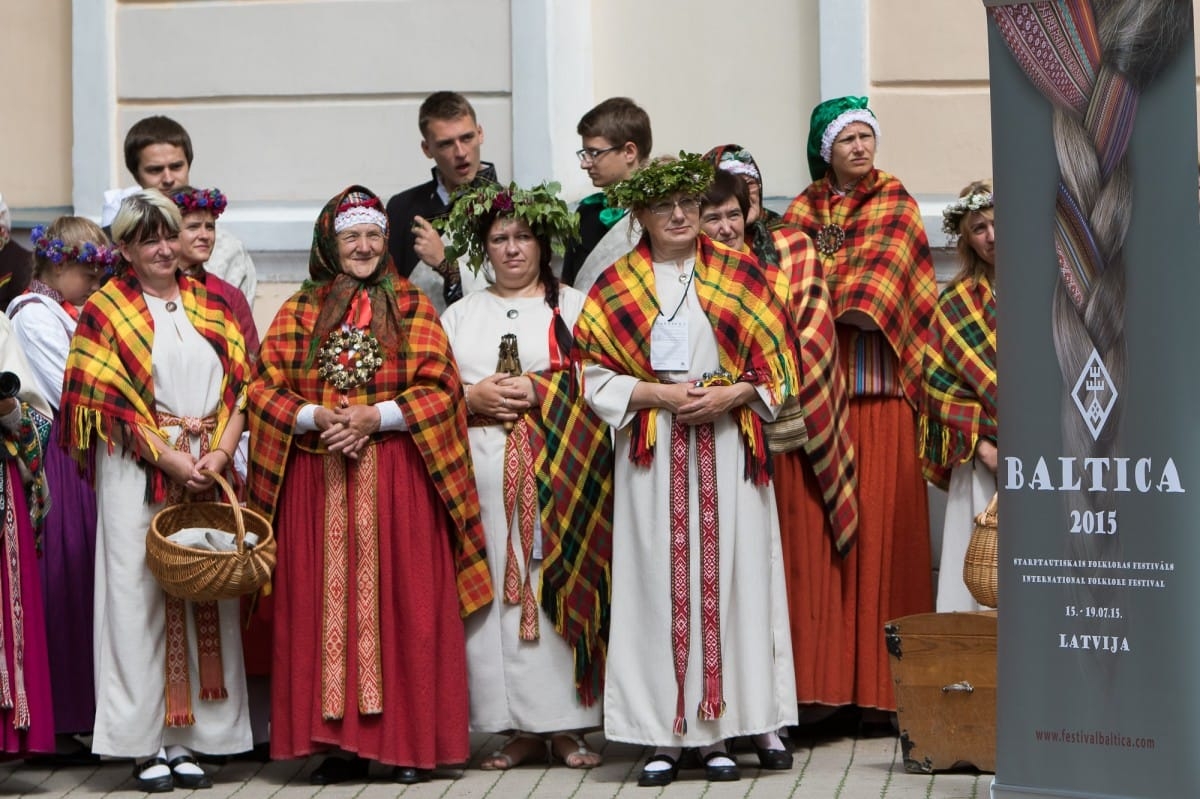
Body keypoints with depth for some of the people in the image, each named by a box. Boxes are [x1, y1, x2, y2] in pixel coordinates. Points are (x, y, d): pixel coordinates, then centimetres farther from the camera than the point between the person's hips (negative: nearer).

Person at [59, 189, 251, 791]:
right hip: (138, 472, -4)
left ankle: (187, 738, 9)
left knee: (207, 603, 3)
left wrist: (220, 453, -7)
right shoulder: (107, 310, 1)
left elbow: (241, 383, 9)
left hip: (211, 470, 4)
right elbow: (108, 400, -6)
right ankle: (146, 745, 3)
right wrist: (171, 459, -13)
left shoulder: (209, 305, 14)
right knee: (141, 600, -3)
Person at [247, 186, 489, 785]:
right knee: (325, 605, 0)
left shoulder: (412, 307, 7)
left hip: (399, 479, -1)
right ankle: (341, 741, 6)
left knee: (405, 605, -2)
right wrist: (317, 417, -12)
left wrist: (376, 416, -13)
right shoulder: (299, 312, 11)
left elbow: (439, 389, -1)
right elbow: (265, 387, 5)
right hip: (318, 482, 1)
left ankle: (410, 740, 4)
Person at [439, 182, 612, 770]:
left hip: (557, 471, -2)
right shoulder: (460, 314, 19)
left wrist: (539, 390, -13)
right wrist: (472, 396, -7)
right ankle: (520, 726, 4)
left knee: (558, 582, -5)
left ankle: (566, 724, 0)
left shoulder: (573, 306, 10)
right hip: (483, 472, 2)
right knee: (498, 588, -2)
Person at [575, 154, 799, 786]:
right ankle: (662, 734, 3)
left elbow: (779, 366, 6)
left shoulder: (739, 275, 8)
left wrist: (732, 394, -10)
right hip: (652, 453, 0)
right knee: (659, 584, -2)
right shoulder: (615, 287, 7)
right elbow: (596, 377, 2)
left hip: (728, 449, 0)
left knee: (727, 577, -2)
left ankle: (717, 730, 5)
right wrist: (658, 393, -11)